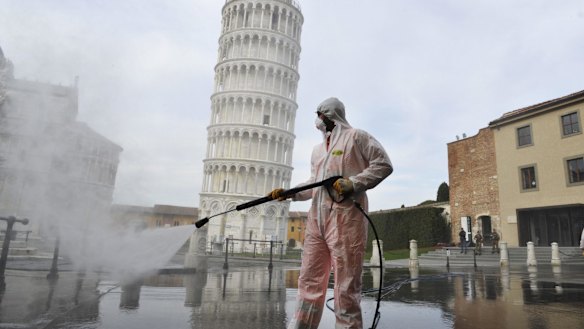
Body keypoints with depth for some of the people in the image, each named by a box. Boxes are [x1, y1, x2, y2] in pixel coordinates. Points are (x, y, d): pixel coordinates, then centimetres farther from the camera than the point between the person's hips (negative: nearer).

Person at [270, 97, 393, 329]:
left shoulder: (356, 137, 4)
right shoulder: (318, 149, 26)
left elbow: (384, 164, -2)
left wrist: (353, 184, -13)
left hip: (346, 218, -7)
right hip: (316, 219, 7)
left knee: (346, 286, -4)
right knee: (309, 282, 7)